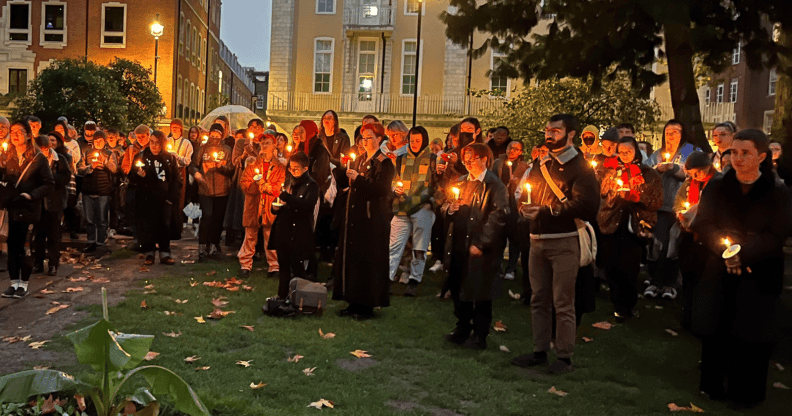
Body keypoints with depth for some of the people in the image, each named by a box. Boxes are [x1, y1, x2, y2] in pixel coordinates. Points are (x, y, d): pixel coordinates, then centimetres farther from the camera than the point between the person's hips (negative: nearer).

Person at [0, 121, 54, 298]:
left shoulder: (38, 158, -4)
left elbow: (49, 184, -6)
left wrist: (30, 195, -16)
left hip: (30, 209, -3)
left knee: (27, 247, 2)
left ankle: (23, 284, 13)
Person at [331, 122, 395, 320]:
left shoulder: (384, 163, -7)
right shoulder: (359, 160, 16)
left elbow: (381, 188, -19)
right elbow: (343, 182, 12)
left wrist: (359, 178, -24)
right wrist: (338, 168, -3)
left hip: (372, 219, -8)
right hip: (354, 216, 8)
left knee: (368, 261, -4)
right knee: (350, 257, 10)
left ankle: (368, 305, 5)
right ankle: (354, 302, 20)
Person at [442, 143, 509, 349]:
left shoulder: (495, 186, -9)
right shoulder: (460, 183, 15)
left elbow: (498, 217, -15)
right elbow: (446, 205, 23)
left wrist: (480, 243, -19)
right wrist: (449, 208, -2)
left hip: (481, 248, -7)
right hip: (459, 245, 7)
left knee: (480, 292, 1)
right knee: (458, 289, 14)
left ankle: (480, 336, 14)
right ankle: (463, 328, 30)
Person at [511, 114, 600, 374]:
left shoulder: (579, 167, -5)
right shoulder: (541, 165, 17)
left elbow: (585, 205, -17)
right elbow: (528, 195, 23)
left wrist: (545, 211, -17)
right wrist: (526, 209, -1)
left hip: (564, 242, -7)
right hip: (538, 240, 7)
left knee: (563, 303, -2)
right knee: (539, 300, 12)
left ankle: (564, 356, 9)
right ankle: (539, 351, 22)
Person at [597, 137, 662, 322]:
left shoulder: (649, 174, 3)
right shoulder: (613, 171, 12)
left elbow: (657, 202, 0)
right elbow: (603, 194, 3)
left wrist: (636, 197, -15)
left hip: (634, 227, -2)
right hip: (611, 224, 3)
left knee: (629, 269, -1)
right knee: (611, 267, 2)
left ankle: (627, 305, 19)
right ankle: (619, 305, 19)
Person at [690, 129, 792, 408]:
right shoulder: (716, 188, 2)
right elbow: (703, 226, -3)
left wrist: (742, 254, -23)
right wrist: (725, 250, -20)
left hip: (758, 277, -1)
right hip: (718, 272, 2)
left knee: (750, 335, 4)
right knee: (715, 330, 6)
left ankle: (746, 393, 21)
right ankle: (713, 386, 24)